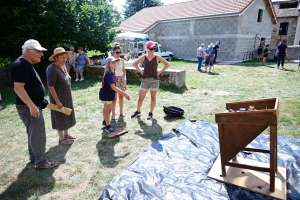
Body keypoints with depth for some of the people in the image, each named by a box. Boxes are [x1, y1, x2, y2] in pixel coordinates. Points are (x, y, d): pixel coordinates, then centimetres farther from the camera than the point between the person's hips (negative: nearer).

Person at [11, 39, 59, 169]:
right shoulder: (21, 65, -19)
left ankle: (34, 157, 34)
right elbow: (18, 88, -26)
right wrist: (32, 106, -28)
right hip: (28, 107, -11)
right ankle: (41, 162, 12)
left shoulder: (26, 64, 12)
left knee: (33, 134, 20)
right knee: (38, 135, -1)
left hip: (32, 105, 11)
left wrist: (35, 104, 24)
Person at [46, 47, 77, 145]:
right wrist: (57, 101, -23)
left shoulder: (63, 66, 5)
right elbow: (51, 87, -22)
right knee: (60, 118, 6)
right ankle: (61, 139, 22)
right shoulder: (52, 69, -22)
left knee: (66, 116, 19)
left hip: (67, 97, 8)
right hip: (58, 98, -8)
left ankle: (66, 134, 37)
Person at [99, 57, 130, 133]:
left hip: (107, 94, 10)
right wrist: (124, 93, -37)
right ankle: (108, 126, 19)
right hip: (106, 95, -10)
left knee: (106, 108, 26)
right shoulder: (109, 73, -27)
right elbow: (113, 87, -34)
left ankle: (105, 121, 46)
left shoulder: (111, 72, 3)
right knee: (108, 110, 4)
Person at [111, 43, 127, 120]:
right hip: (114, 79, -4)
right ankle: (113, 114, 11)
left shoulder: (122, 60, 3)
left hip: (121, 79, 4)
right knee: (114, 98, -1)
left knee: (121, 96, 12)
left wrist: (124, 80, 10)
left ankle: (121, 111, 26)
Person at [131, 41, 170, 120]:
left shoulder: (157, 57, -2)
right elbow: (135, 64, 15)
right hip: (145, 79, 2)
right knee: (141, 97, 6)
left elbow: (167, 64, 2)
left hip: (154, 79, -1)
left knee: (153, 97, 6)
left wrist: (160, 72, -4)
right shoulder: (143, 57, 3)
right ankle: (138, 111, 26)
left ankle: (151, 113, 20)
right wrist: (140, 71, 5)